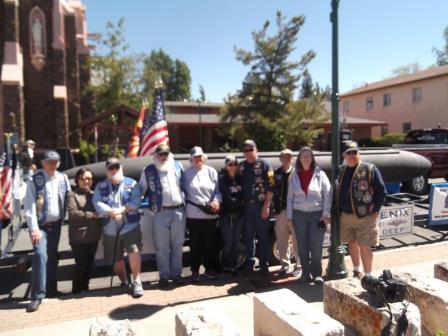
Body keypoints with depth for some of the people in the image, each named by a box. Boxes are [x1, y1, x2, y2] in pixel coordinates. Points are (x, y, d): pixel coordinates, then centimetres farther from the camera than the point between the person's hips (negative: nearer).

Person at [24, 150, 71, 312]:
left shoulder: (63, 178, 4)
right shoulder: (35, 180, -9)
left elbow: (68, 200, 8)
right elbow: (29, 206, -13)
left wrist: (64, 218, 1)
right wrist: (34, 228, -19)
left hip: (56, 224, 4)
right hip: (40, 225, -4)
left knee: (52, 257, 12)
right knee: (40, 255, -15)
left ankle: (51, 290, 26)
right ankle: (37, 295, -8)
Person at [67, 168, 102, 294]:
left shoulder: (94, 195, 16)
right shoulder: (73, 195, -3)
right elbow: (73, 213, -16)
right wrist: (91, 215, -16)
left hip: (93, 235, 6)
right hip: (79, 236, -6)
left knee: (90, 263, 12)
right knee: (81, 263, -1)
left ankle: (85, 287, 25)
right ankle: (76, 290, 13)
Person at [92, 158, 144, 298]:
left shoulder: (131, 183, 4)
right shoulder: (101, 186, 9)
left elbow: (135, 201, -9)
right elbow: (97, 203, -6)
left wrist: (121, 210, -22)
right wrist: (112, 212, -21)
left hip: (130, 226, -3)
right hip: (110, 229, 3)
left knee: (134, 251, -21)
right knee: (116, 260, 12)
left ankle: (137, 282, -6)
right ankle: (124, 282, 33)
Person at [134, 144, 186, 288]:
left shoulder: (178, 166, 10)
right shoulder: (148, 171, 3)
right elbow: (140, 189, 9)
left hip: (179, 211, 2)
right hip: (160, 213, -2)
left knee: (177, 245, 10)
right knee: (162, 247, 3)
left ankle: (176, 273, 21)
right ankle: (164, 275, 15)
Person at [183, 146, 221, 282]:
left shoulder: (211, 171, 6)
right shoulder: (187, 173, 3)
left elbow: (218, 190, 6)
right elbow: (183, 192, 5)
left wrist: (216, 200, -12)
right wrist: (184, 206, -6)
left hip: (210, 214, 1)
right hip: (193, 215, -1)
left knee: (210, 243, 9)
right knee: (195, 244, 6)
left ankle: (210, 269, 23)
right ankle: (195, 270, 19)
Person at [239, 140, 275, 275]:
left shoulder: (264, 164, -3)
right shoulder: (241, 166, 11)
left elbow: (270, 187, -9)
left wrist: (266, 206, -14)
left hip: (261, 205, -4)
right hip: (246, 206, 4)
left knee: (263, 236, 5)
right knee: (248, 237, 10)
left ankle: (263, 264, 15)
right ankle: (249, 264, 20)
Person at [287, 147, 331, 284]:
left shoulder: (320, 174, 1)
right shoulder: (294, 176, 8)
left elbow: (327, 194, -3)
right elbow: (290, 197, 9)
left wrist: (326, 214, -8)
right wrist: (290, 216, 4)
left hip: (317, 214, -2)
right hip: (299, 214, 2)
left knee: (316, 247, -2)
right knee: (302, 246, 4)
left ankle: (317, 274, 12)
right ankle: (305, 273, 16)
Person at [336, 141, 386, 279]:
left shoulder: (370, 169, -6)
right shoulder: (342, 170, 9)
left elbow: (381, 191, -6)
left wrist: (374, 209, -10)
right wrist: (338, 210, 11)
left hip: (364, 216, -5)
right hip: (345, 215, 5)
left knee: (364, 247, -1)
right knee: (352, 243, 17)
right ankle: (357, 271, 36)